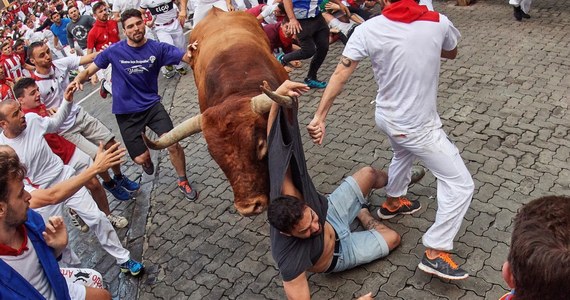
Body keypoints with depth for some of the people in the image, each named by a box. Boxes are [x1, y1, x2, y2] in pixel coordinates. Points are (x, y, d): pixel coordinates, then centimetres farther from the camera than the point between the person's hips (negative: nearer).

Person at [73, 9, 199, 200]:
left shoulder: (157, 48, -7)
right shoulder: (114, 51, -8)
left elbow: (186, 57, -18)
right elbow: (89, 70, 1)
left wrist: (192, 54, -42)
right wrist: (78, 79, -21)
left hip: (152, 105, 0)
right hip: (126, 112, 0)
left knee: (173, 144, -18)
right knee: (141, 158, -2)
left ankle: (183, 181, 11)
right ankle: (147, 159, 41)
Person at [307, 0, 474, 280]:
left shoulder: (368, 29, -13)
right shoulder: (439, 22, -13)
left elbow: (340, 74, -16)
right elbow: (451, 53, 9)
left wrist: (319, 117, -14)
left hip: (386, 117, 5)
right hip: (418, 127, -4)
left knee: (403, 152, 37)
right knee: (460, 183, 9)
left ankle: (392, 202, 57)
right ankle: (435, 253, 10)